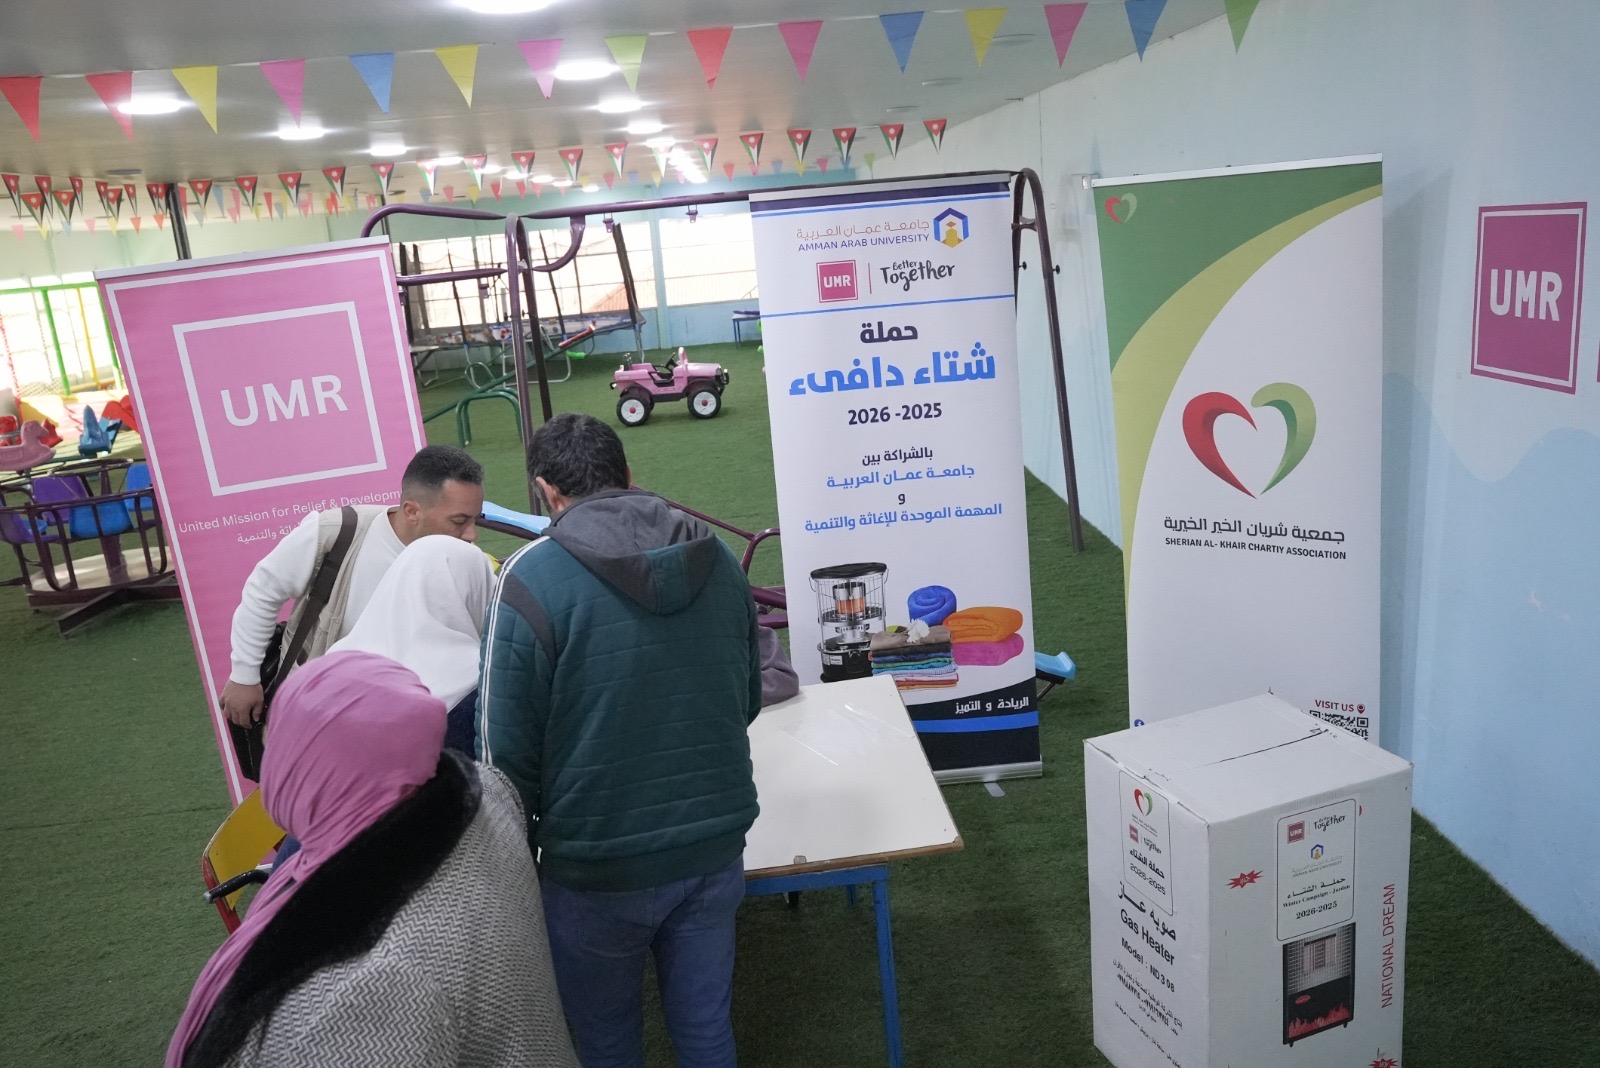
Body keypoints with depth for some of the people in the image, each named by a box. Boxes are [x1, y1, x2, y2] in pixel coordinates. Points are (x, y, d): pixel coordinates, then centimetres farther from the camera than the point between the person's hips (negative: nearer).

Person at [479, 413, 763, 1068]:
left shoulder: (530, 578, -15)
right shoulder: (716, 559, 0)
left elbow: (507, 746, -14)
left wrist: (523, 850, 2)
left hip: (600, 864, -4)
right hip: (715, 844, 4)